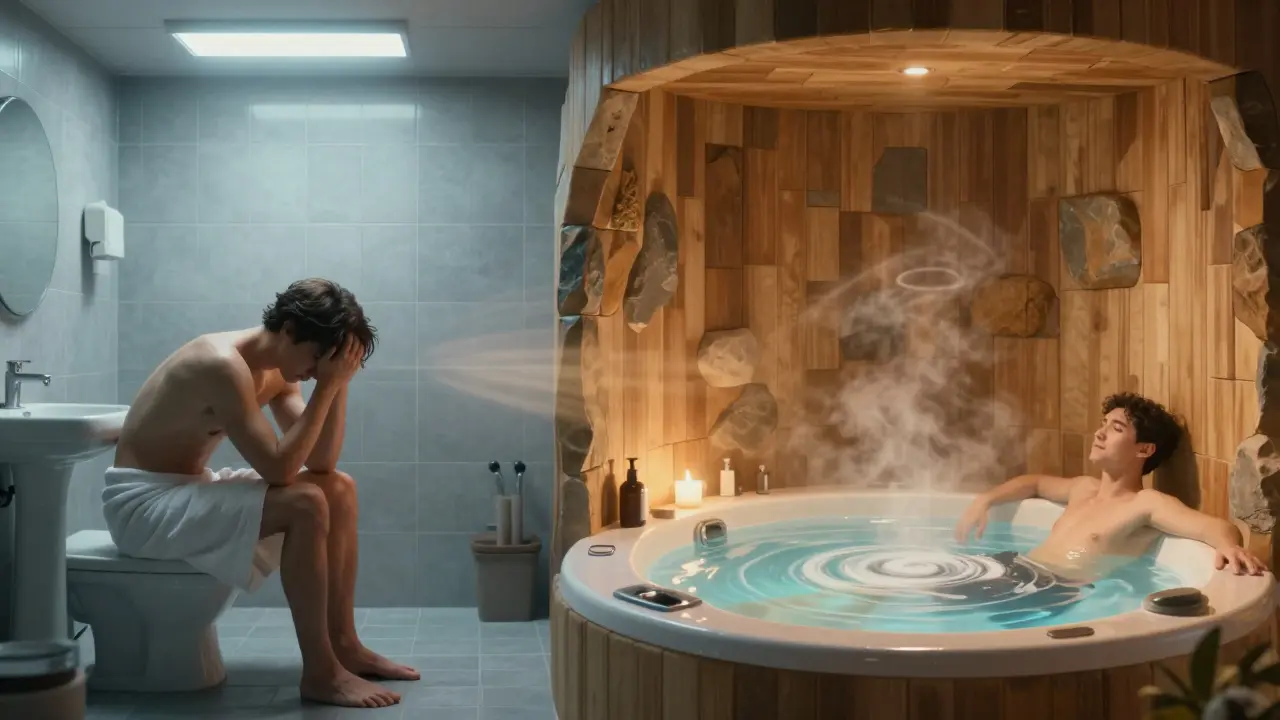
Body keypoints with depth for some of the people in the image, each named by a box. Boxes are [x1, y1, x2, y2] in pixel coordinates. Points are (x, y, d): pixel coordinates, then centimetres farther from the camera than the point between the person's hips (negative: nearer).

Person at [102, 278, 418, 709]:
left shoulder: (277, 368, 3)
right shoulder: (224, 365, -26)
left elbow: (321, 461, -3)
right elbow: (278, 468, -30)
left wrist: (338, 382, -13)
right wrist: (327, 384, -28)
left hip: (189, 488, 10)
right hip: (143, 502, -10)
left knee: (338, 488, 2)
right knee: (305, 503, -27)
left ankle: (343, 643, 7)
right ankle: (320, 672, -19)